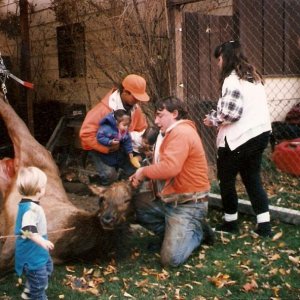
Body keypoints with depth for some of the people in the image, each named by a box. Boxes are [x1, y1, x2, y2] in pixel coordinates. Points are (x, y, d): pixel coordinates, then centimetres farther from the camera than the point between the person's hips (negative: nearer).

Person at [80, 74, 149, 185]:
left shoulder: (135, 107, -11)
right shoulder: (105, 109, -31)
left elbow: (142, 129, 4)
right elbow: (86, 134, -32)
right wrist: (108, 148, -33)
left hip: (122, 145, 6)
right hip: (100, 147, -6)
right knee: (109, 174, -26)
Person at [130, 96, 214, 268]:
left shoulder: (181, 132, -18)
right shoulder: (172, 133, 17)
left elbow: (170, 167, -31)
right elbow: (162, 167, 16)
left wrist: (144, 171, -13)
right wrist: (142, 176, -2)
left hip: (188, 205, -11)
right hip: (169, 201, 11)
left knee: (171, 258, -18)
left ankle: (197, 231, 9)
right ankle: (175, 233, 8)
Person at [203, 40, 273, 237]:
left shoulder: (232, 79, -14)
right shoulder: (253, 76, 14)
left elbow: (231, 113, -22)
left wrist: (213, 119, -4)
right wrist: (217, 116, 10)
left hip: (240, 137, -9)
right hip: (260, 133, 9)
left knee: (226, 178, 8)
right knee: (253, 178, 15)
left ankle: (231, 222, 20)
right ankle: (264, 225, 13)